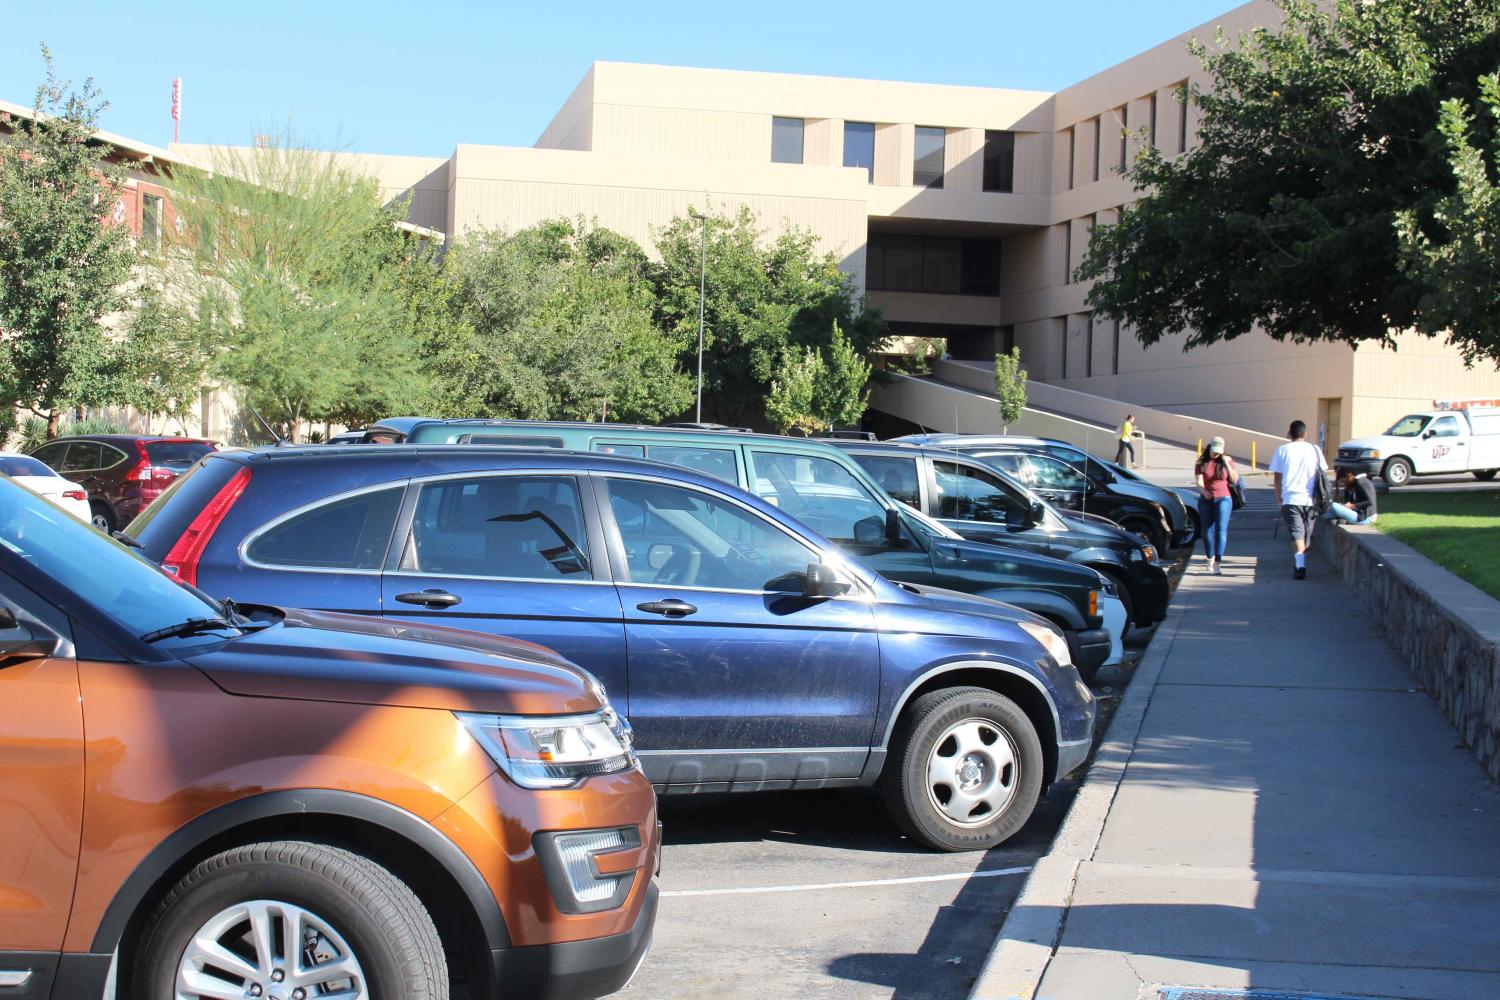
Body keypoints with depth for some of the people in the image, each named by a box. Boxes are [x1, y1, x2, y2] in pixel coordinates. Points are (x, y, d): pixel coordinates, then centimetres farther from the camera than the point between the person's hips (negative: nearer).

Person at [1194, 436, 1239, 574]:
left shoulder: (1227, 461, 5)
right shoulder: (1202, 463, 5)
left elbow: (1235, 479, -2)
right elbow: (1199, 481, -6)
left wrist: (1227, 464, -12)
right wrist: (1204, 491, -27)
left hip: (1223, 499, -2)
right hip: (1206, 500, 2)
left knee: (1221, 530, -15)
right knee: (1207, 531, 7)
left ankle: (1217, 562, -23)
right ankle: (1211, 558, 27)